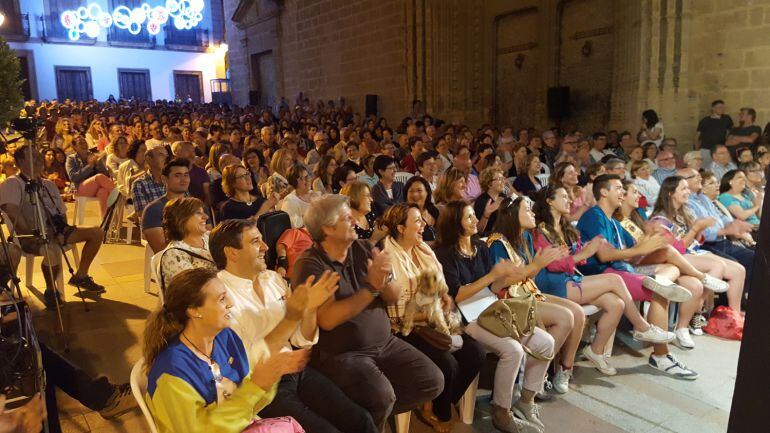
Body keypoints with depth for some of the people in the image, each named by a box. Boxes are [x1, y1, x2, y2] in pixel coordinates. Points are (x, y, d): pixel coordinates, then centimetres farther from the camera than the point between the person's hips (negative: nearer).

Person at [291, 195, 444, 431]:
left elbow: (394, 298, 4)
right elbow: (328, 319, -23)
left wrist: (384, 279, -19)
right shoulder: (309, 265, -13)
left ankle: (375, 412, 13)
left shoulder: (364, 249, 4)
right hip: (341, 353, -6)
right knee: (381, 395, -29)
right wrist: (371, 287, -23)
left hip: (385, 343, 6)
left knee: (433, 381, -6)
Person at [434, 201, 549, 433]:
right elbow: (456, 296, -17)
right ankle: (501, 414, -9)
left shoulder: (481, 247, 12)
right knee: (512, 350, -28)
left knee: (546, 343, -5)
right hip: (465, 318, -7)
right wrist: (492, 275, -19)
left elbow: (489, 289, 13)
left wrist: (506, 279, -9)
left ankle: (527, 398, 14)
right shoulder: (445, 254, -9)